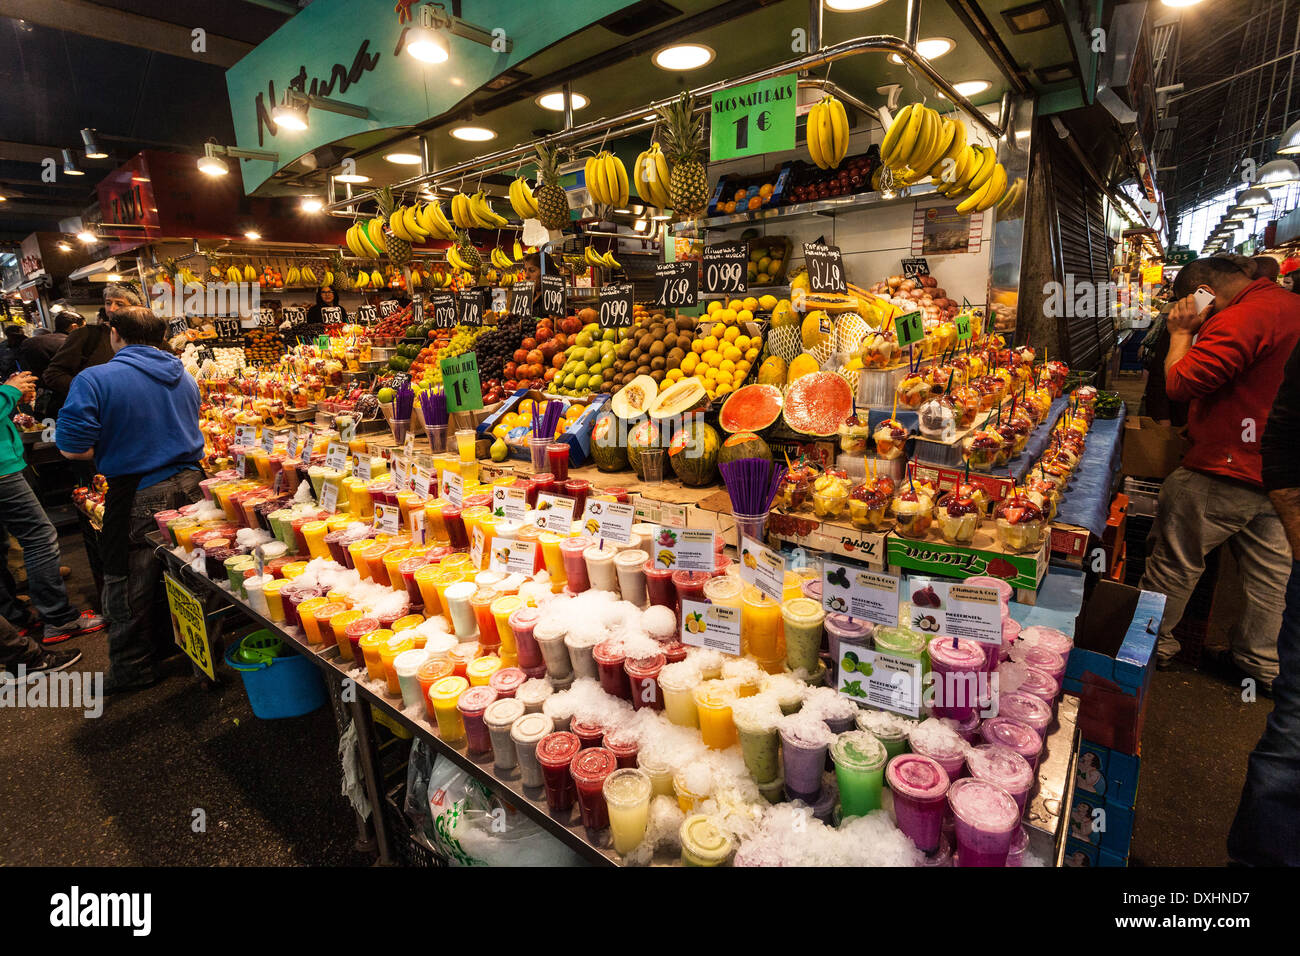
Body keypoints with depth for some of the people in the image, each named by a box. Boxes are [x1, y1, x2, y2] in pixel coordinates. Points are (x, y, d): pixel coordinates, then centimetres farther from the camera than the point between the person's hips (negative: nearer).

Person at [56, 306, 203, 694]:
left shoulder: (94, 381, -13)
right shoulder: (185, 377, 6)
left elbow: (72, 448, -16)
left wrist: (110, 445, 4)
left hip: (138, 496, -5)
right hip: (188, 485, 6)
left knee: (129, 586, 9)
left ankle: (132, 669, 21)